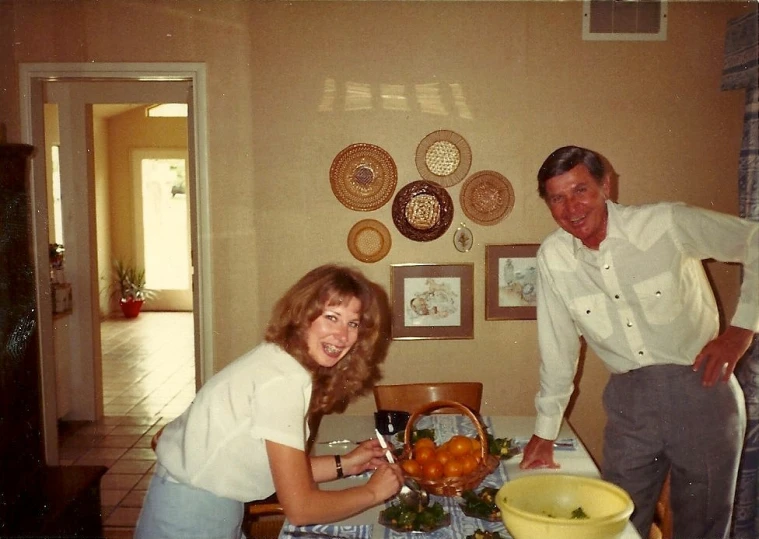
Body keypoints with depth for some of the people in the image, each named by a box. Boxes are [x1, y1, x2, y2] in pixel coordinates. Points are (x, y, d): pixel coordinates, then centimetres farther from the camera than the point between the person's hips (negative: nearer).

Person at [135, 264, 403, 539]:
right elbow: (299, 508, -21)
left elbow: (283, 467, 6)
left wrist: (344, 464, 2)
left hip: (212, 507, 8)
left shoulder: (281, 361, 1)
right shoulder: (282, 381, -25)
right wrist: (373, 492, -10)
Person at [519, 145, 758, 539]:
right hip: (629, 402, 3)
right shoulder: (552, 257, -3)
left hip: (699, 389, -2)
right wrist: (545, 431, 9)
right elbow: (557, 345, 5)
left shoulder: (667, 223, -12)